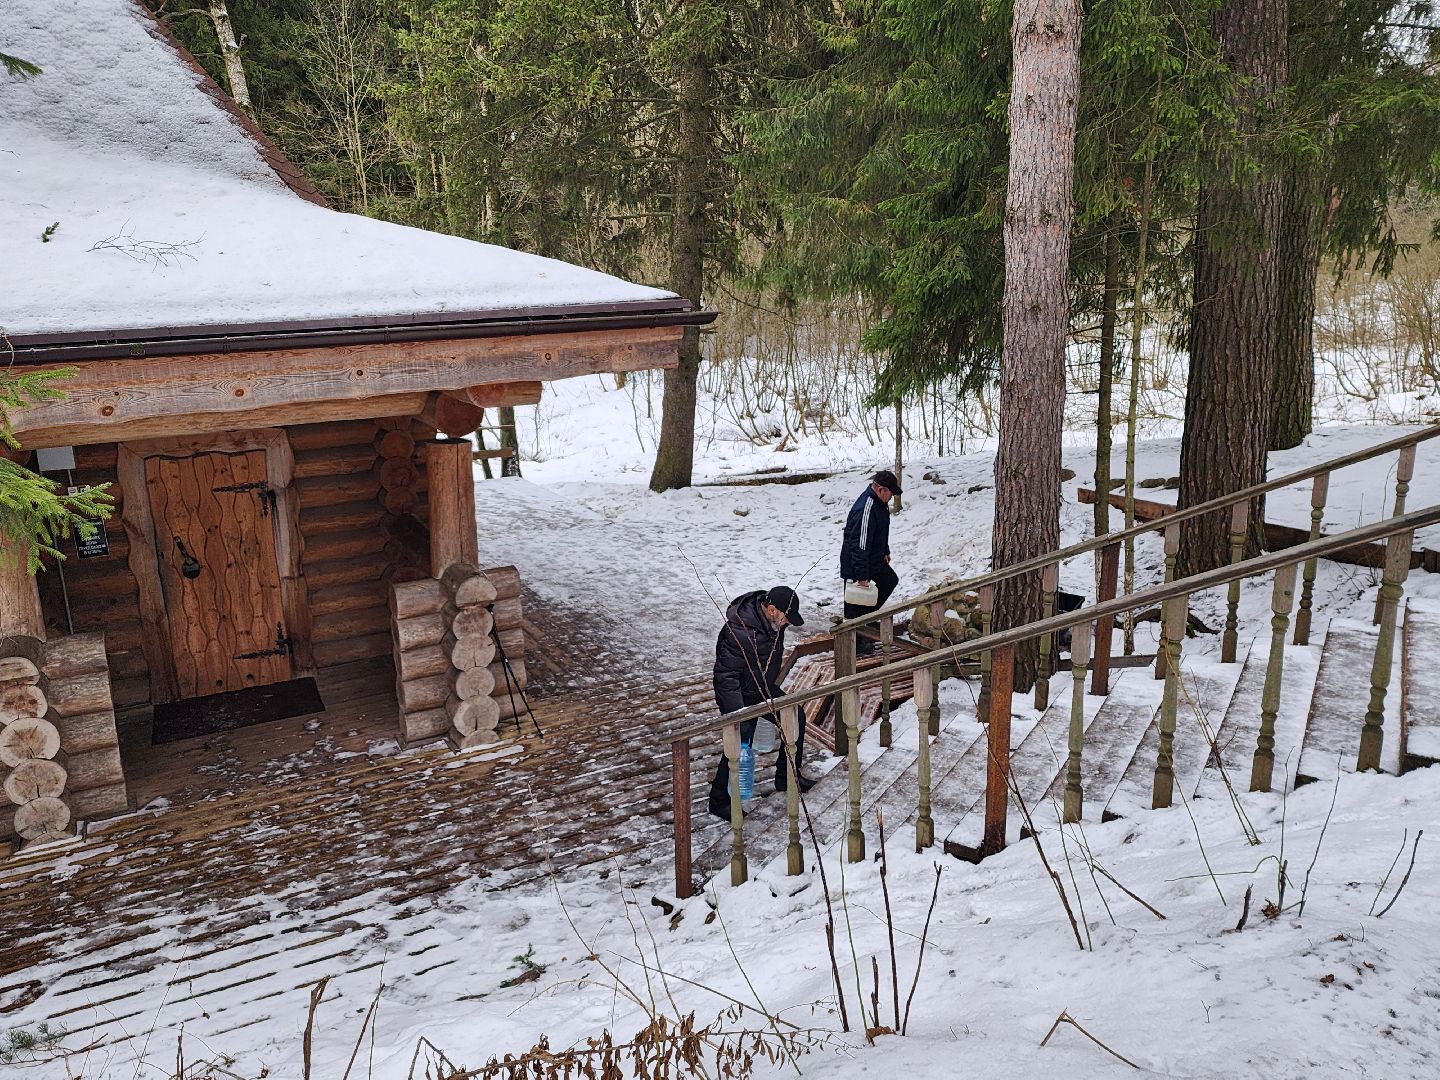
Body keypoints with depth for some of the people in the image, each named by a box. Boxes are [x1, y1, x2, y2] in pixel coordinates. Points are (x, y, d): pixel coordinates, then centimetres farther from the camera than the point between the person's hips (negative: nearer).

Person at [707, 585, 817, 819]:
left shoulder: (773, 621, -9)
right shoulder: (739, 632, -35)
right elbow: (726, 677, -33)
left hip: (764, 688, 9)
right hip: (739, 695, -8)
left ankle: (787, 776, 31)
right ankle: (719, 801, 11)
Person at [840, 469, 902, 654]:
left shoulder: (880, 502, 0)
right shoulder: (865, 509, -32)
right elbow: (860, 545, -32)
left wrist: (885, 551, 25)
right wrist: (862, 575, -30)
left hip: (875, 558, 10)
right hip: (857, 563, -10)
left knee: (890, 580, 25)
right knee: (856, 600, 2)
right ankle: (855, 642, 14)